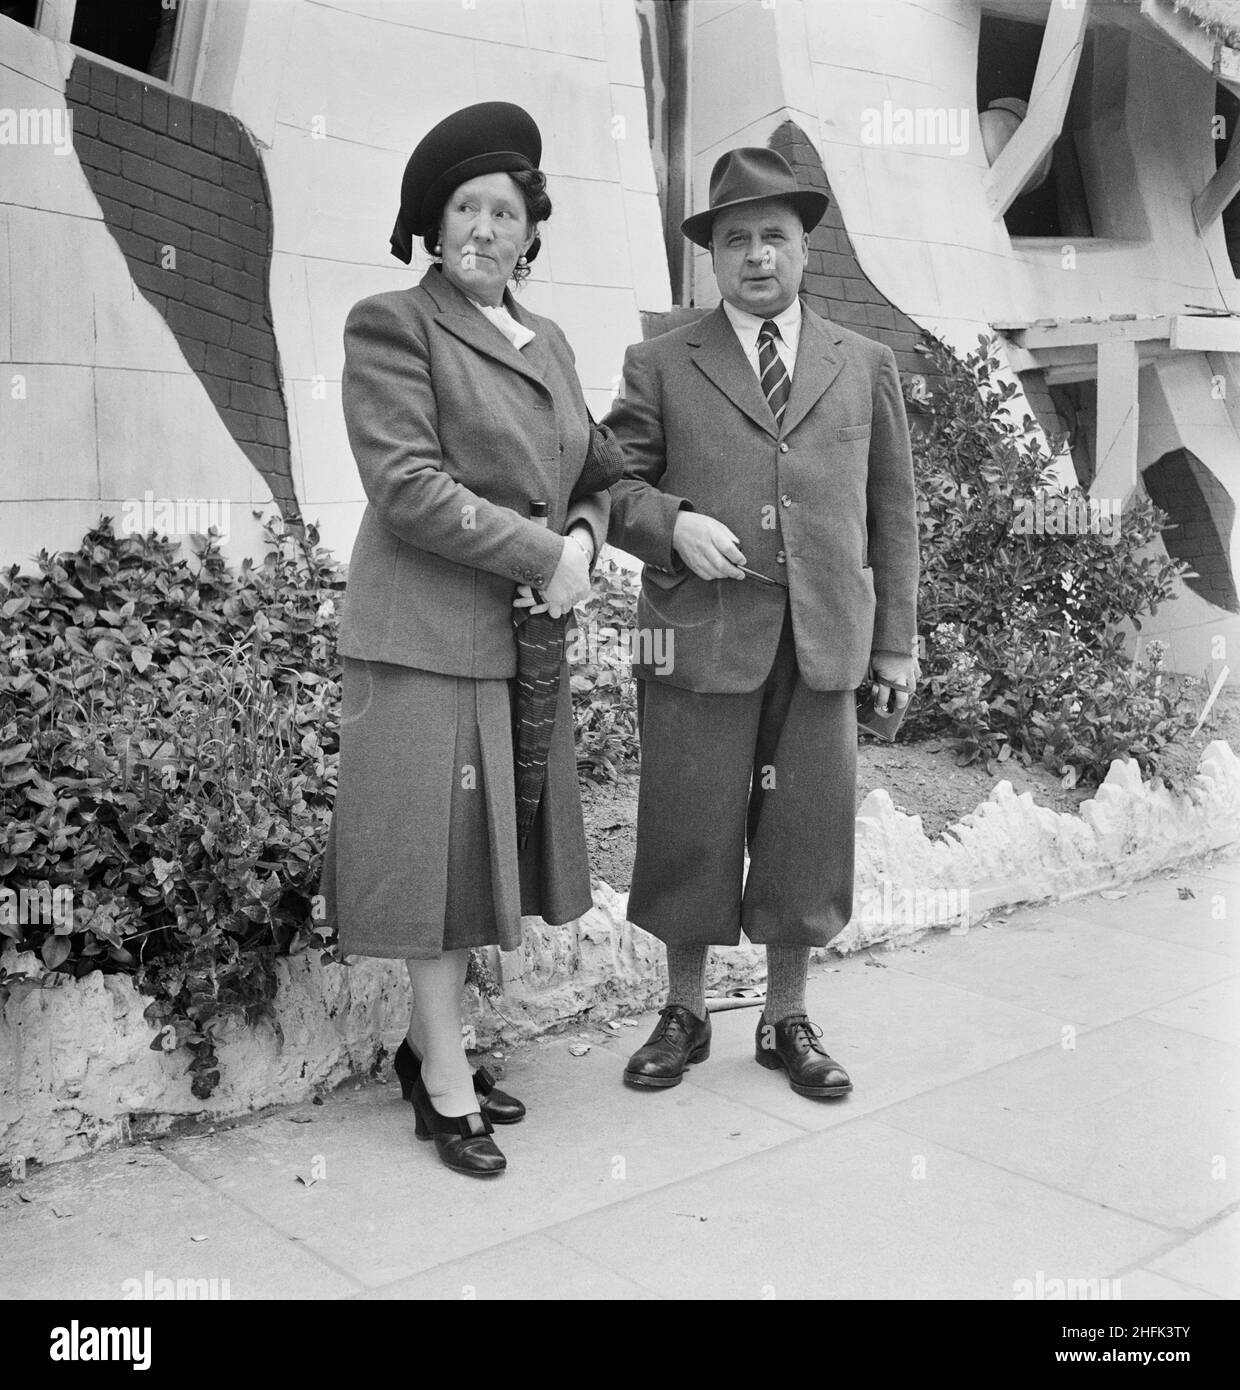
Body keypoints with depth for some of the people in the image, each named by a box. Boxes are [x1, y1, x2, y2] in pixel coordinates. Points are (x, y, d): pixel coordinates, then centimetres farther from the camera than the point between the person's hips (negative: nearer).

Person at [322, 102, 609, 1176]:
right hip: (430, 634, -7)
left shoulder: (548, 341, 16)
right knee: (442, 845, -1)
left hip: (528, 635, 7)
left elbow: (593, 470, 18)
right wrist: (541, 555, -14)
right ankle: (445, 1083, 10)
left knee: (492, 843, 10)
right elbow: (408, 487, -14)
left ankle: (436, 1044, 25)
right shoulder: (392, 325, -5)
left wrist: (584, 539, -5)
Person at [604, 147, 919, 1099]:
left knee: (805, 836, 7)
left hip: (824, 642, 2)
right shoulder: (661, 366, 7)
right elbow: (610, 486, 6)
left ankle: (788, 1021, 25)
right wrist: (673, 524, -14)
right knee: (692, 832, 4)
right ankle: (685, 1014, 24)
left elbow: (893, 512, 13)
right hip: (700, 636, -1)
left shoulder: (867, 366, 13)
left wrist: (897, 640, 9)